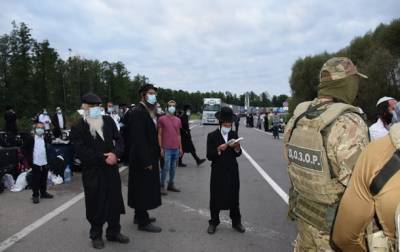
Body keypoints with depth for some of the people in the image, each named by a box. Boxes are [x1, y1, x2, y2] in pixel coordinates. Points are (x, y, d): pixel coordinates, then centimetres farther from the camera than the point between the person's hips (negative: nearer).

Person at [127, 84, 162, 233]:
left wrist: (154, 155, 10)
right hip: (143, 159, -10)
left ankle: (140, 215, 33)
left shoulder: (147, 112, 11)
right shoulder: (138, 112, -18)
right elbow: (139, 139, -23)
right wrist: (146, 161, -22)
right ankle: (143, 222, 13)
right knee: (144, 189, 1)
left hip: (149, 157, 10)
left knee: (145, 189, 19)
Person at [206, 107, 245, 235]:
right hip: (218, 171, -2)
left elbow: (238, 154, 4)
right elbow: (209, 156, -11)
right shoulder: (212, 136, -7)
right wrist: (219, 150, -26)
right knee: (216, 197, 7)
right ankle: (214, 222, 23)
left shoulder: (234, 134, 3)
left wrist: (237, 148, -16)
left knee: (234, 196, 11)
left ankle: (236, 222, 26)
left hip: (232, 171, 3)